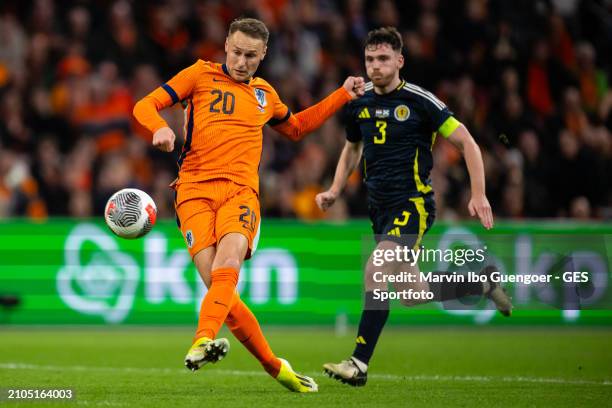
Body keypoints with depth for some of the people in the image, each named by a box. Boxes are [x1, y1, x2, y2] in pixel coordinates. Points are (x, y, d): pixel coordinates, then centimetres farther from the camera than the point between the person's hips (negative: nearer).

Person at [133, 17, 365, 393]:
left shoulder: (264, 94, 23)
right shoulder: (201, 75, 12)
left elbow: (296, 128, 42)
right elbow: (145, 105, 7)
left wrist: (343, 95, 35)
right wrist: (160, 127, -16)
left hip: (241, 190, 2)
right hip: (196, 190, -2)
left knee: (229, 259, -31)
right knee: (217, 283, -16)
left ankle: (204, 341, -49)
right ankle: (275, 367, -4)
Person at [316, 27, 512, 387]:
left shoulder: (419, 101, -11)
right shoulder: (359, 103, 6)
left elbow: (466, 142, -6)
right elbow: (352, 148, 26)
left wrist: (479, 195, -13)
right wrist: (335, 191, 13)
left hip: (413, 204, -7)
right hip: (380, 208, 7)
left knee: (376, 271, -25)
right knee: (412, 293, 11)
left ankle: (359, 364, -23)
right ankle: (482, 284, 36)